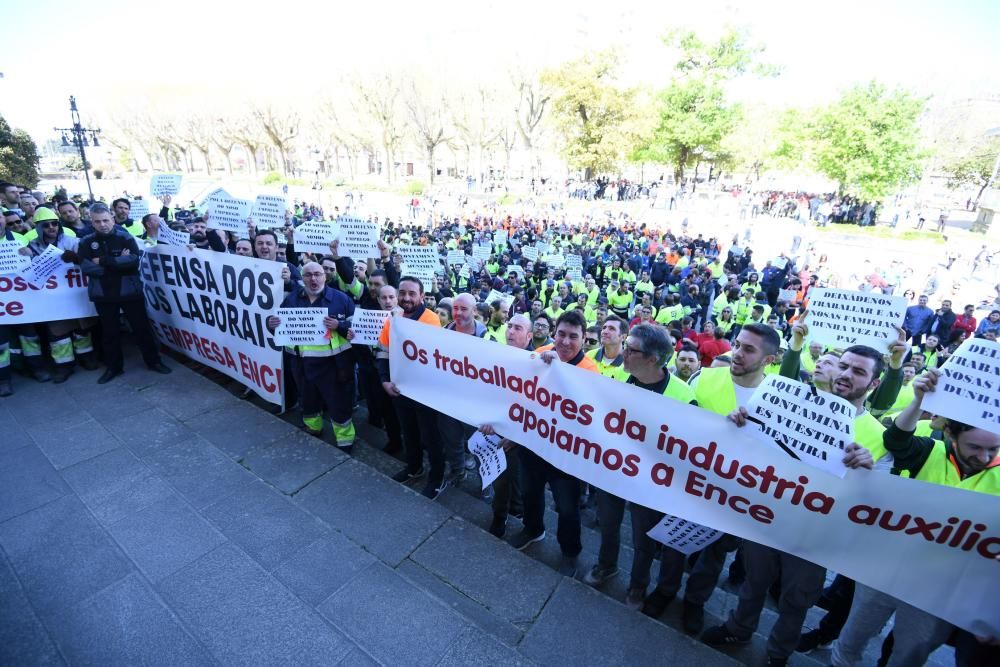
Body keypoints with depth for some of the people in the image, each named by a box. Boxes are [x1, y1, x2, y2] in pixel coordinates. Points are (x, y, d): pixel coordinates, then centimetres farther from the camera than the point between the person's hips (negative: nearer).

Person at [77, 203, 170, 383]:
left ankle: (153, 361, 19)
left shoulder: (125, 237, -4)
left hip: (129, 291, -2)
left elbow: (133, 261, -19)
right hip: (103, 294, 2)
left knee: (141, 327, 6)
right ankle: (113, 367, 25)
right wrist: (118, 263, -16)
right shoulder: (86, 242, 1)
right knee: (109, 332, 12)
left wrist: (103, 261, -17)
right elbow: (86, 268, -11)